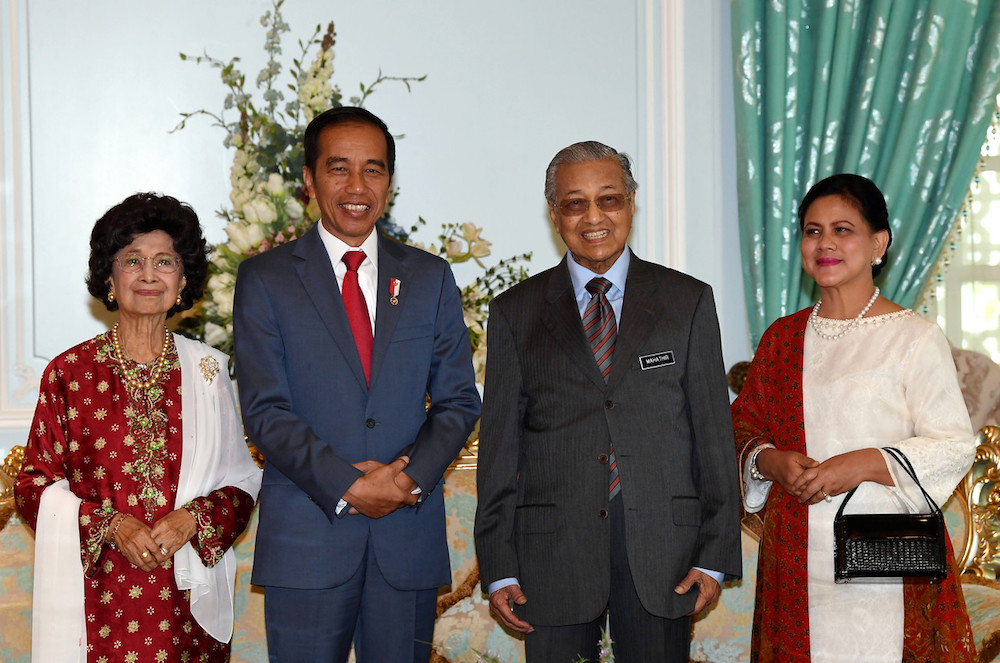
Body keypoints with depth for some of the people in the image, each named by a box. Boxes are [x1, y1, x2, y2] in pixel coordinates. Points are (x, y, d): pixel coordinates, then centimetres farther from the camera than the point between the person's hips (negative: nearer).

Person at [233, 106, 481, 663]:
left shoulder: (430, 277, 11)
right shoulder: (266, 279, 3)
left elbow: (459, 400, 8)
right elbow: (265, 410, -5)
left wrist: (412, 474, -9)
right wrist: (346, 485, -15)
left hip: (410, 536, 2)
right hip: (307, 538, -2)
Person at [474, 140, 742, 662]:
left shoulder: (688, 302, 7)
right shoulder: (515, 313, 7)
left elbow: (714, 433, 5)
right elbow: (499, 445, 5)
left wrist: (716, 555, -1)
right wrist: (499, 569, 0)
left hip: (662, 550, 0)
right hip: (552, 551, 0)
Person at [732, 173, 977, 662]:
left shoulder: (915, 338, -3)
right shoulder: (782, 338, 12)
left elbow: (955, 446, -7)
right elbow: (744, 427, 16)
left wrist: (864, 464, -18)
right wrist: (772, 461, -6)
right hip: (796, 555, 4)